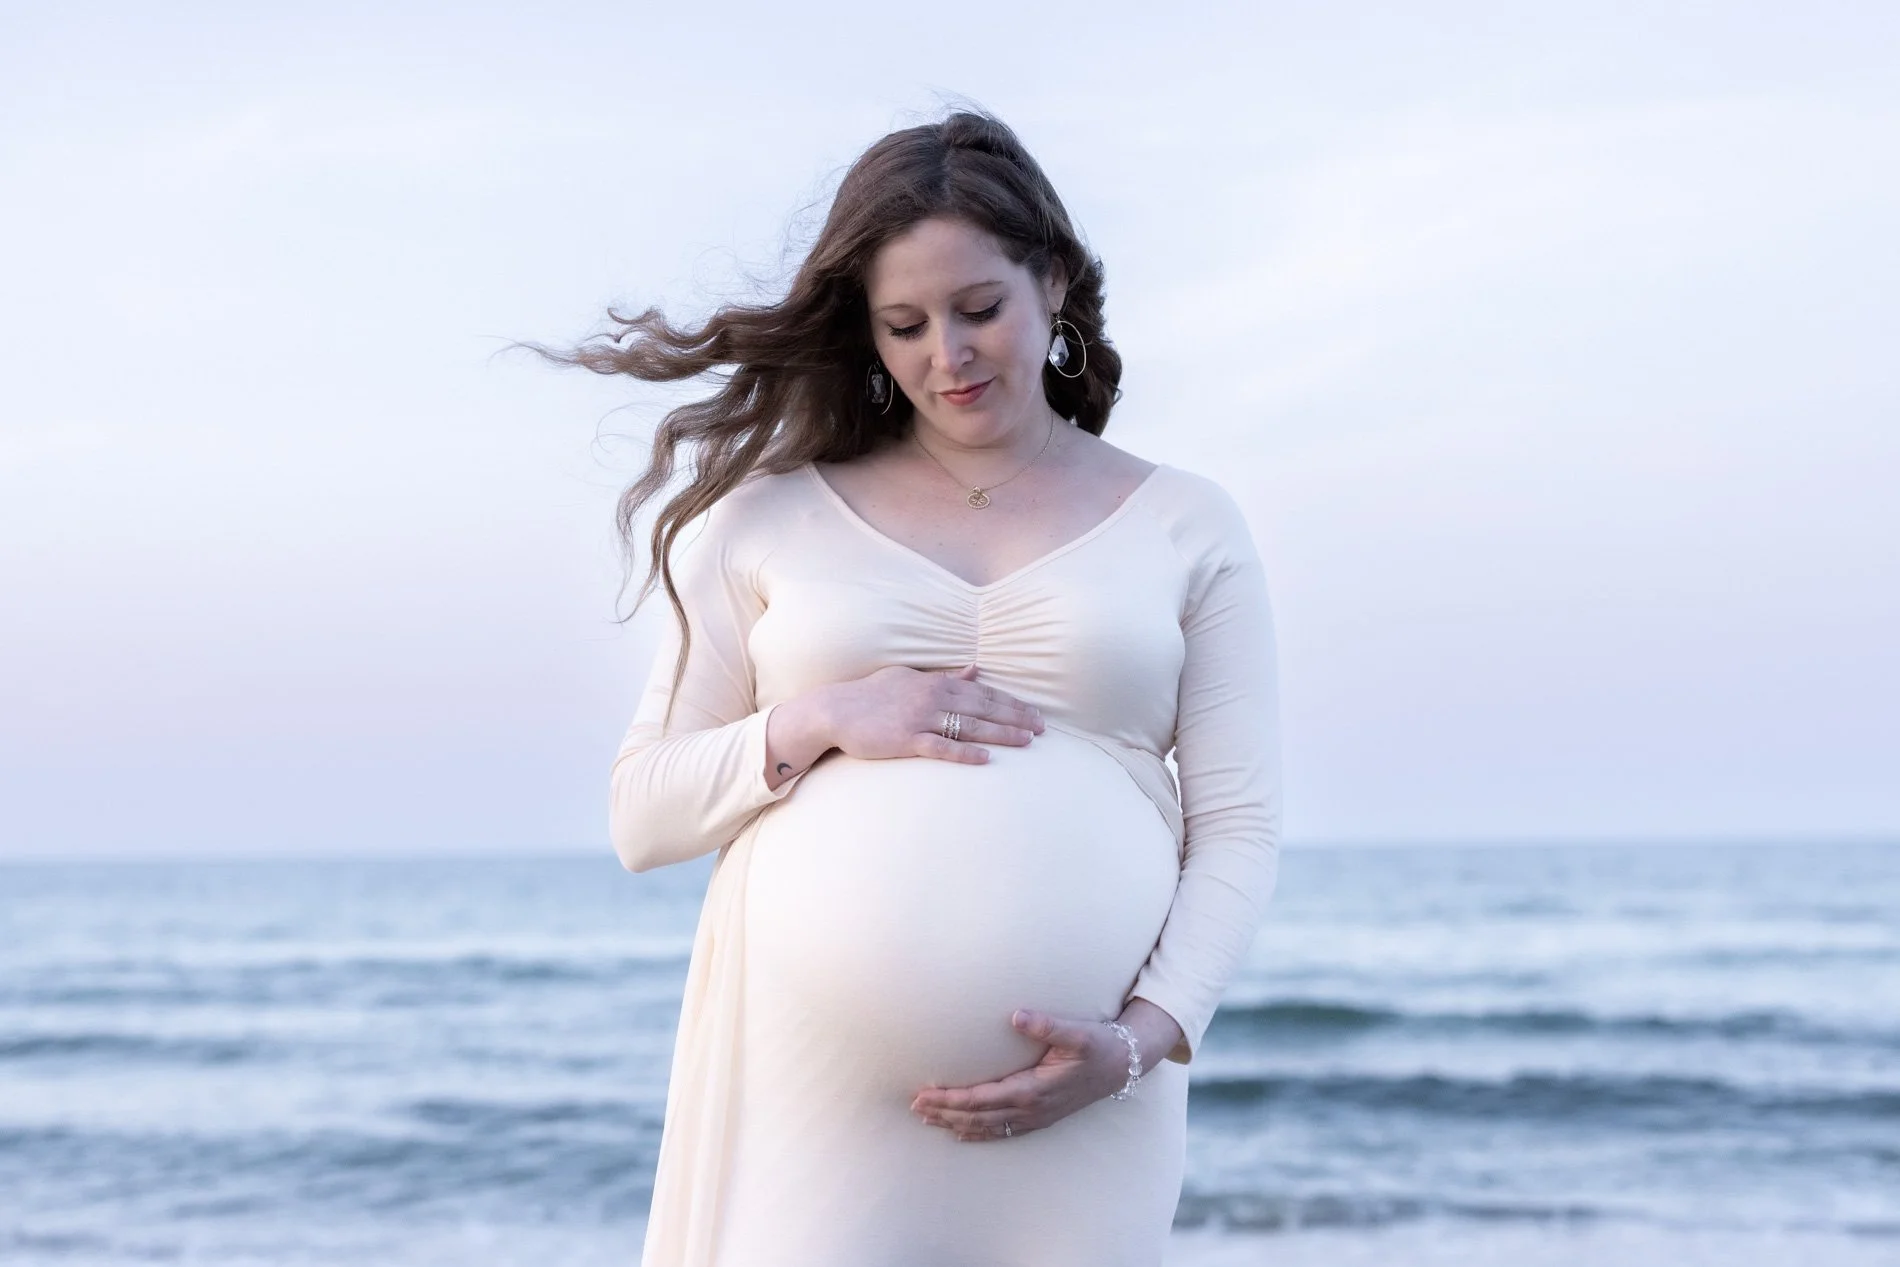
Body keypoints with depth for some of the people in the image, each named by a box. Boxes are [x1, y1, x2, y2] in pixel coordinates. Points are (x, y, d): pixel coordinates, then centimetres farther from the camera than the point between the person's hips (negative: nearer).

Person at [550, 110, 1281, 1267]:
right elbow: (640, 813, 9)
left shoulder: (1184, 526, 11)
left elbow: (1238, 832, 6)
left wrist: (1144, 1037, -9)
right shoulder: (771, 516, 11)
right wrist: (817, 721, -7)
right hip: (809, 1087, 0)